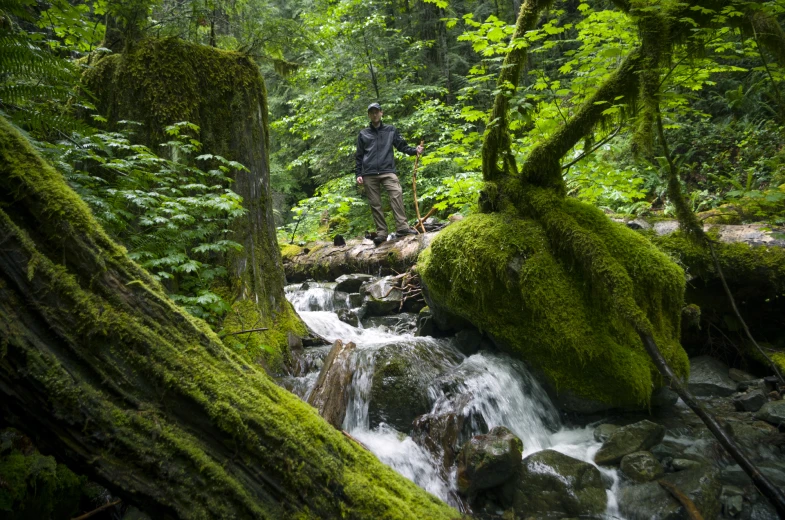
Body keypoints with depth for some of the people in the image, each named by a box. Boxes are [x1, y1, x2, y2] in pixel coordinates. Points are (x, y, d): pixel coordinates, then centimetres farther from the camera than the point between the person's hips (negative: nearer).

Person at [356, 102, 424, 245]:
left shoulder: (391, 130, 14)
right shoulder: (363, 134, 14)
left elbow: (402, 146, 12)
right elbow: (359, 156, 16)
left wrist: (414, 150, -7)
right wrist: (358, 174, 7)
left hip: (387, 171, -1)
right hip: (369, 174, 1)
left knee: (397, 194, -23)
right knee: (375, 204, 0)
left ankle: (402, 227, -24)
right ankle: (381, 232, 4)